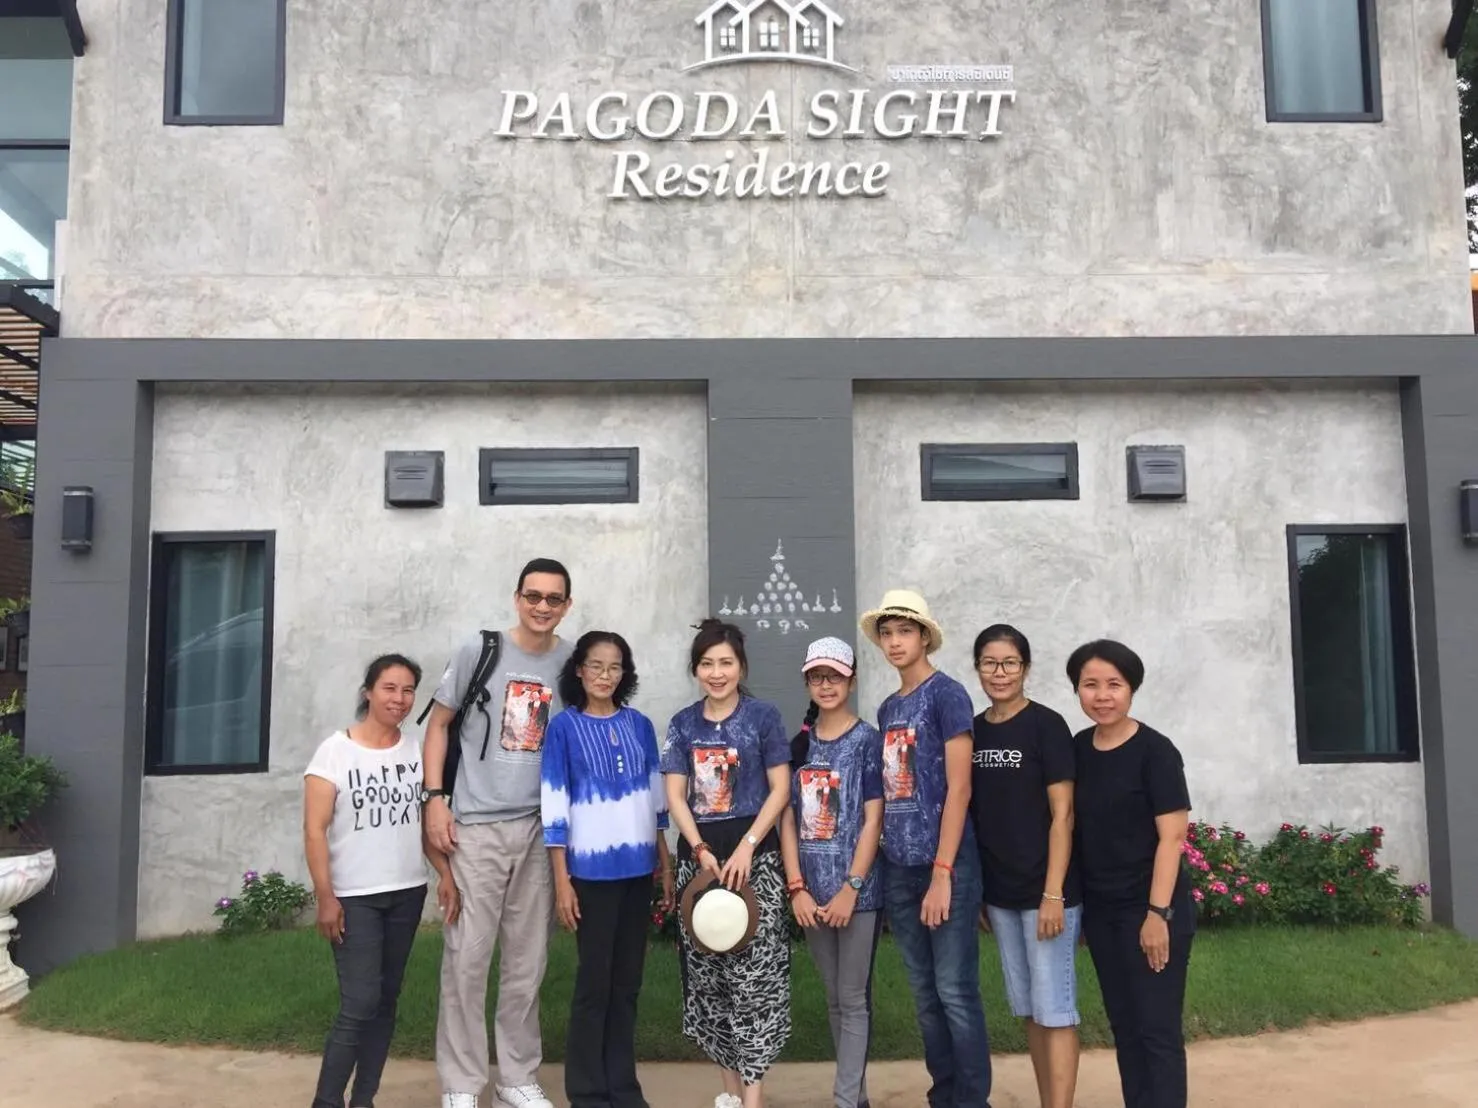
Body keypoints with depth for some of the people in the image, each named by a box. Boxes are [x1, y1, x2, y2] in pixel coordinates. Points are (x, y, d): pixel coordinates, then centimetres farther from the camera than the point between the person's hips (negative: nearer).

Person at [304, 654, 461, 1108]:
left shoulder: (416, 749, 4)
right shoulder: (335, 750, -9)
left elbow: (427, 819, 9)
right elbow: (315, 830, -11)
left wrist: (446, 873, -1)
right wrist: (325, 897, -15)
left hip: (407, 893, 5)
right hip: (355, 898, -4)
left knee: (386, 1000, 10)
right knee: (359, 1004, -8)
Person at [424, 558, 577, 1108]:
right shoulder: (479, 651, -3)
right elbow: (439, 723, 3)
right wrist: (434, 797, -6)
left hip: (540, 829, 3)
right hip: (475, 826, -2)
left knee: (527, 962, 11)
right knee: (466, 958, 1)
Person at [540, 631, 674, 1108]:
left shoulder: (640, 725, 6)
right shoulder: (564, 727, -5)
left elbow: (656, 799, 11)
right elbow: (554, 808, -7)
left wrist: (666, 865, 9)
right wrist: (561, 880, -10)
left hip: (638, 870, 4)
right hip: (592, 871, -4)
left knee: (627, 982, 12)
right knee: (594, 982, 3)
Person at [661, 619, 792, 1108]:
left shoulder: (763, 716, -1)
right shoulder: (683, 724, 7)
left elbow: (780, 789, -5)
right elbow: (675, 796, 4)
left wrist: (746, 848, -14)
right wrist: (701, 850, -9)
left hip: (754, 852, -3)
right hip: (698, 853, 4)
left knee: (754, 968, -7)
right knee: (707, 969, 8)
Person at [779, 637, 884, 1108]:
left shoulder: (868, 741, -4)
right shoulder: (799, 744, 8)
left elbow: (873, 820, -9)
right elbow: (789, 818, 5)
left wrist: (851, 888, -14)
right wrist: (796, 887, -3)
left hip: (857, 890, -5)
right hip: (813, 892, 5)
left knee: (854, 999, 1)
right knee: (834, 999, 14)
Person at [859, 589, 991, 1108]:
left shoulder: (947, 694, -8)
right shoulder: (888, 708, 12)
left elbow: (958, 788, -13)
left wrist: (943, 872, -16)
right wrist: (885, 858, 8)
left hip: (945, 865, -7)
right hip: (898, 869, 7)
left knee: (955, 992, 0)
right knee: (924, 993, 14)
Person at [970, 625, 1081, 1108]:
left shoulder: (1046, 725, -9)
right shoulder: (973, 731, 7)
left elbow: (1062, 814, -11)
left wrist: (1053, 893, -16)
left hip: (1044, 890, -6)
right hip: (999, 893, 6)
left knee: (1054, 1010, 0)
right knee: (1028, 1010, 14)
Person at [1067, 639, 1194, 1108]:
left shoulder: (1155, 752, -12)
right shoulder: (1077, 749, 5)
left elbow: (1172, 836, -14)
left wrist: (1158, 913, -18)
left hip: (1151, 908, -6)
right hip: (1100, 909, 6)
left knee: (1158, 1028, 1)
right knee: (1124, 1024, 14)